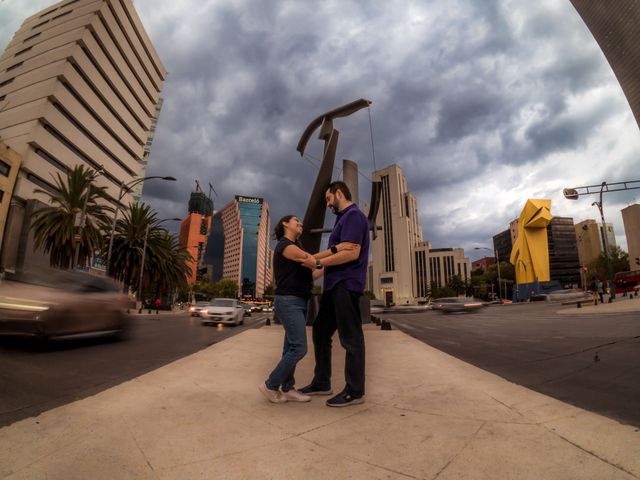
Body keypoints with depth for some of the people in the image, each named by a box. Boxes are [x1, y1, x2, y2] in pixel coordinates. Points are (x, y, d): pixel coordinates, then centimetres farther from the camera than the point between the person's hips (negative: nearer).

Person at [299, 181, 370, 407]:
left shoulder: (353, 216, -10)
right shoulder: (343, 218, 22)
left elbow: (351, 253, -21)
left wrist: (317, 263, -14)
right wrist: (312, 257, 7)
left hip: (346, 285, -10)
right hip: (334, 285, 10)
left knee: (351, 338, -1)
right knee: (320, 332, 13)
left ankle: (355, 391, 12)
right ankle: (321, 383, 25)